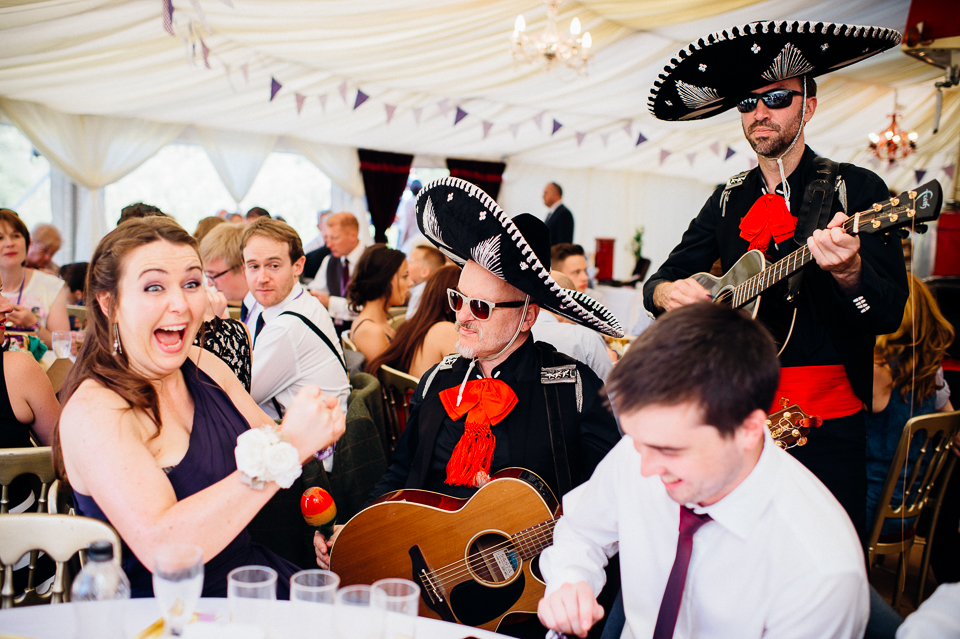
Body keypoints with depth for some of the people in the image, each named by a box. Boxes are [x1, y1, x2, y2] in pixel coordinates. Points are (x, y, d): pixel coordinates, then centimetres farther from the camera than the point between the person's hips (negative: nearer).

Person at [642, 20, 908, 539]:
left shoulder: (856, 189, -3)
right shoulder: (728, 202, 11)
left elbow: (889, 315, -10)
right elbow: (660, 281, 13)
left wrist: (849, 273, -31)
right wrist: (666, 292, -11)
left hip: (826, 424, -3)